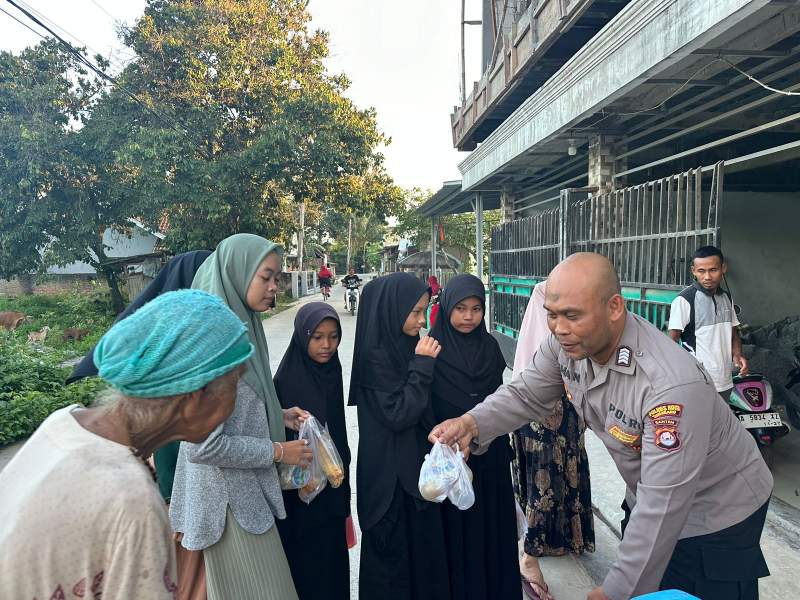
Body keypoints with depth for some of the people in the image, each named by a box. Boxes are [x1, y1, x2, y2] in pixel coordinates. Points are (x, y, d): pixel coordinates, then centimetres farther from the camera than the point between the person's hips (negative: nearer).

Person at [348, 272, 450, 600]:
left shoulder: (407, 346, 4)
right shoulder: (376, 355, -19)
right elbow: (398, 414, -22)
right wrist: (422, 365, -22)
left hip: (416, 463, 8)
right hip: (390, 472, -7)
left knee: (422, 543, 18)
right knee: (394, 551, 9)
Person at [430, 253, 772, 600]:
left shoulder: (671, 385, -39)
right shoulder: (568, 341, -18)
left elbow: (664, 505, -33)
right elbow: (526, 395, -5)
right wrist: (471, 423, -24)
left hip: (718, 517, -5)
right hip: (655, 505, 6)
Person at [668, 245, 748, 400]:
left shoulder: (726, 298, 10)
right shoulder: (684, 300, -13)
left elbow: (734, 332, 20)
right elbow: (673, 340, -12)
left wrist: (737, 354, 1)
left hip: (725, 382, 7)